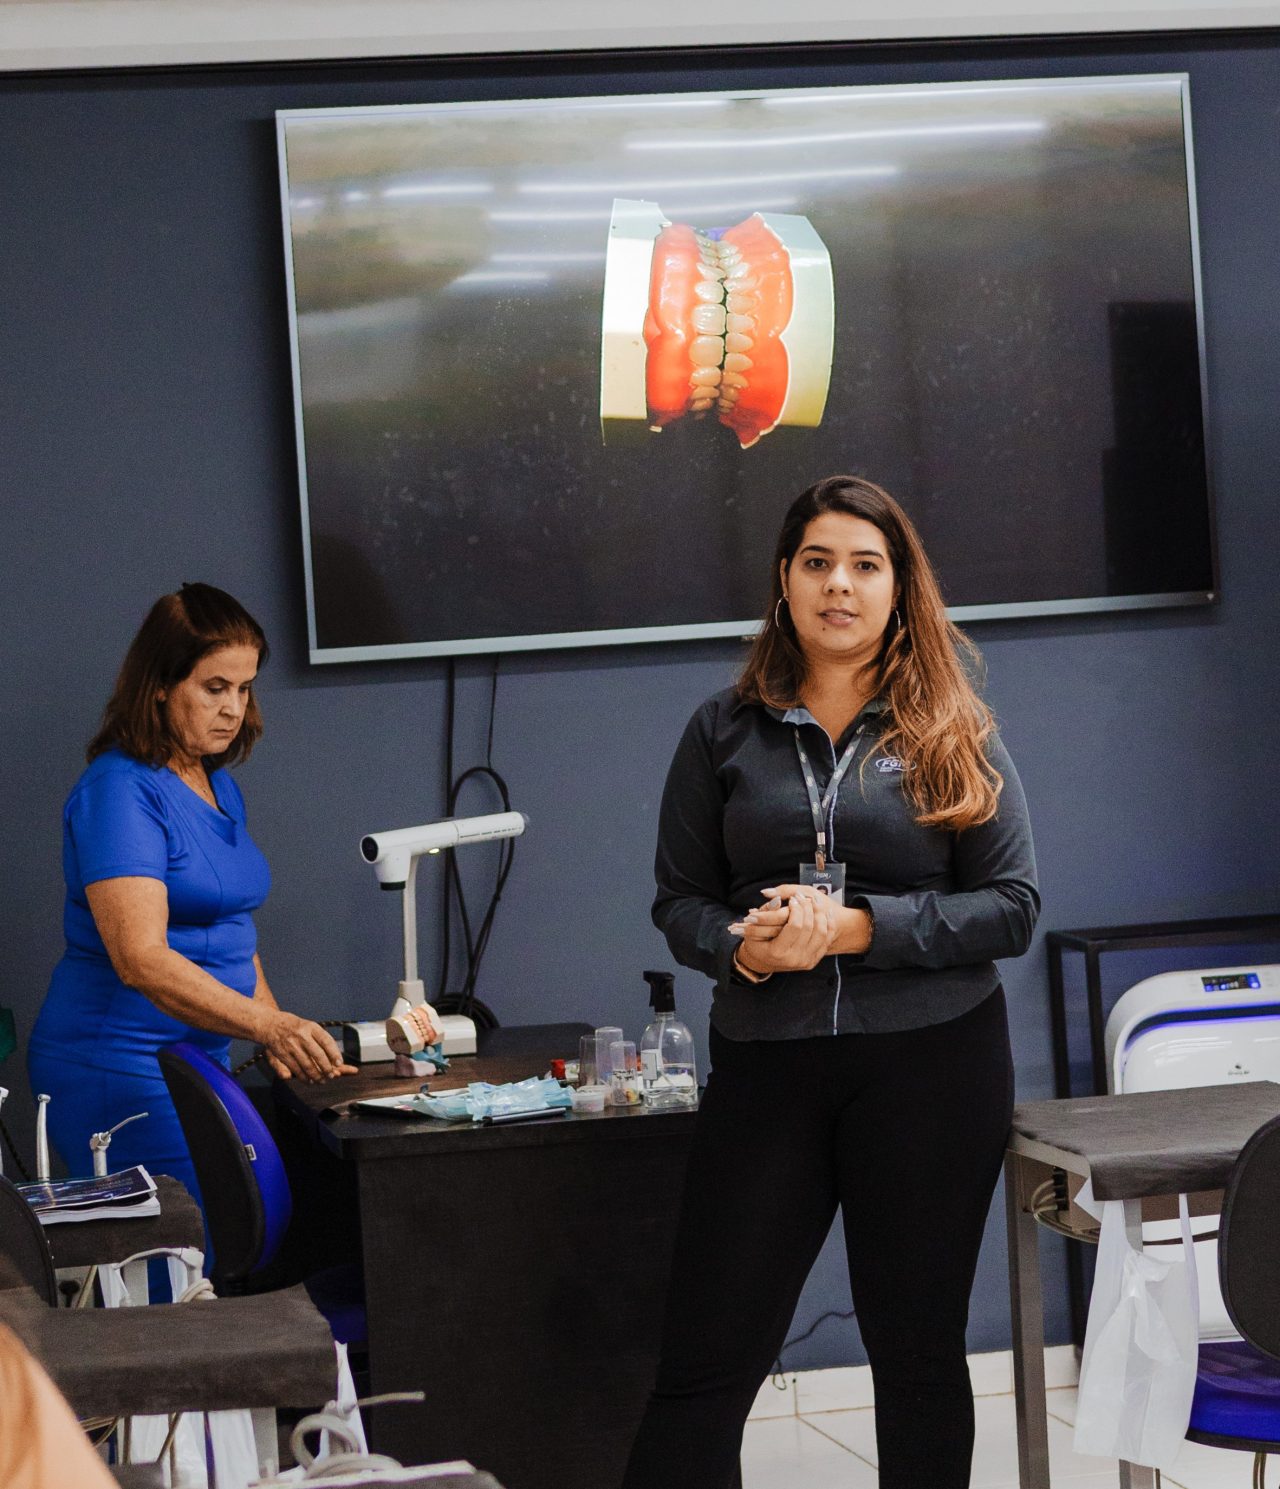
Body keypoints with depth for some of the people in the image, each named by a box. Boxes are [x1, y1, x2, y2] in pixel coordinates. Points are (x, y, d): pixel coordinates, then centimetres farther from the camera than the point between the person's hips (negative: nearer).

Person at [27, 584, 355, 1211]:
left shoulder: (220, 788, 15)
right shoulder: (119, 790, -14)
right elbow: (142, 960, -25)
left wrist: (281, 1038, 9)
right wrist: (268, 1025, -34)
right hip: (118, 1066, -9)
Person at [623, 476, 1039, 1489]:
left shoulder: (954, 734, 3)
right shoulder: (725, 731, 6)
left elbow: (1014, 907, -3)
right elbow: (680, 901, 8)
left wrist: (853, 927, -14)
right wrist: (746, 948, -15)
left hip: (932, 1063, 0)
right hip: (766, 1064, 1)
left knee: (918, 1347, 9)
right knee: (707, 1358, -2)